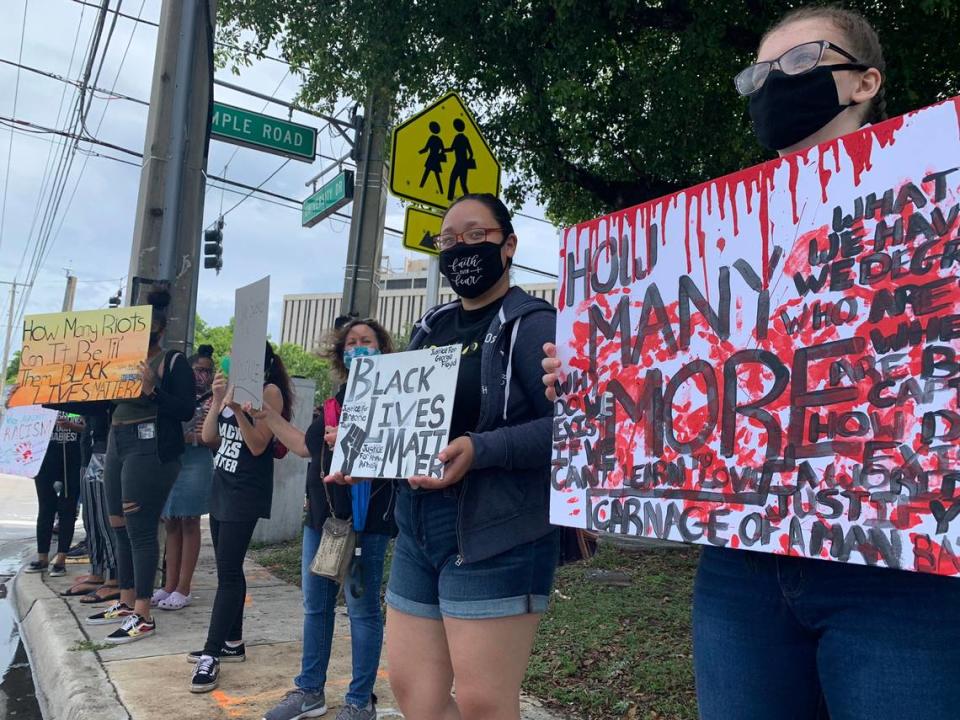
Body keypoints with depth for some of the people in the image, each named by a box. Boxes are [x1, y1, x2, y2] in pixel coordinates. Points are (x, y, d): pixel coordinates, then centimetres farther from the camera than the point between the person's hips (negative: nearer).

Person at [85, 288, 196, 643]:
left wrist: (152, 389, -23)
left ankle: (143, 616, 0)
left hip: (151, 449, -8)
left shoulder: (173, 361, -5)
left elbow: (186, 410, -14)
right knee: (121, 528, 13)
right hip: (117, 444, 8)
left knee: (140, 530, -7)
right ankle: (126, 603, 26)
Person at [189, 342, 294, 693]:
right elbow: (208, 437, 7)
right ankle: (232, 641, 24)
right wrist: (218, 399, -3)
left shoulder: (269, 391, -9)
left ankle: (211, 657, -6)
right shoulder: (233, 389, 12)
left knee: (229, 572, -9)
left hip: (246, 493, -8)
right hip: (222, 487, 8)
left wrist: (236, 406, -23)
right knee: (228, 569, 13)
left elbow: (258, 445, -15)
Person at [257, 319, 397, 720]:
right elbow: (306, 447, 19)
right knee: (315, 606, 16)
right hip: (321, 516, 8)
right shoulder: (336, 401, 17)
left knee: (362, 609, 2)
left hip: (364, 519, -8)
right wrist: (268, 415, 17)